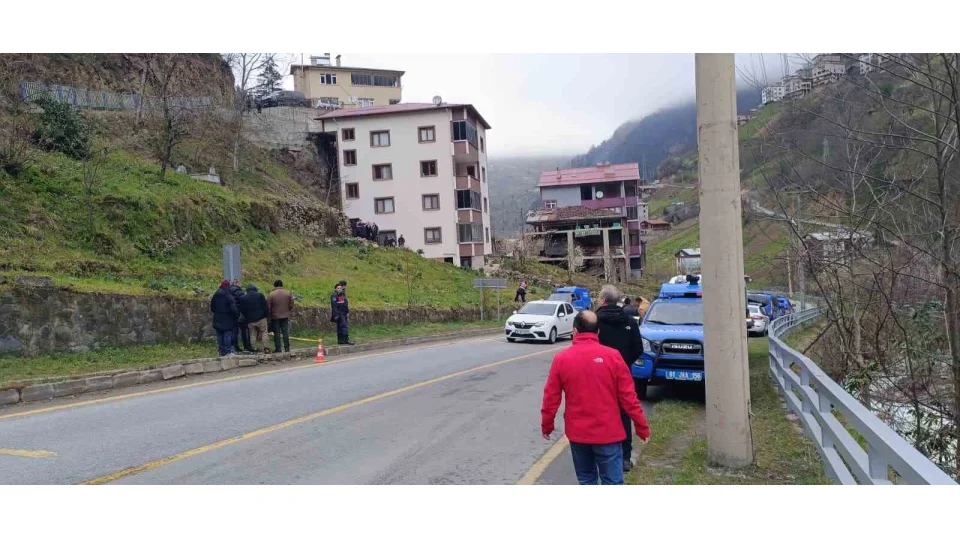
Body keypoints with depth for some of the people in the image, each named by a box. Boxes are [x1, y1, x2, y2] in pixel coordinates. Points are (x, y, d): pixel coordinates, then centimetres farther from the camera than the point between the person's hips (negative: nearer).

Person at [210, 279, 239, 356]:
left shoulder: (215, 296, 7)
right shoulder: (229, 297, -13)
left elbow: (212, 308, 14)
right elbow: (233, 309, -18)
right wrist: (237, 315, -3)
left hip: (218, 320, 6)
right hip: (227, 320, -6)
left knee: (220, 336, 10)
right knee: (228, 335, -3)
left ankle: (221, 351, 13)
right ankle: (228, 351, -6)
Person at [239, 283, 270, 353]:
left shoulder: (243, 298, 5)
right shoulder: (260, 295, -1)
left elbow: (242, 310, 7)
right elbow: (266, 306, -5)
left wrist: (247, 317, 17)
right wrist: (266, 314, 5)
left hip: (250, 320, 2)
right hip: (261, 318, -2)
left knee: (253, 335, 9)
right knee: (263, 333, 5)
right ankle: (265, 348, -1)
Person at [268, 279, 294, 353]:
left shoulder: (271, 294, -8)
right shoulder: (288, 293, 1)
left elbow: (268, 307, -5)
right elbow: (291, 305, 4)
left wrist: (269, 316, 5)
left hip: (275, 317, -2)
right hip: (285, 316, 2)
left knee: (276, 333, 3)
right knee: (285, 332, 6)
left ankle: (278, 348, 3)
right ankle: (287, 348, 6)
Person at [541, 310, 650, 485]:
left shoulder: (561, 358, -5)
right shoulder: (612, 356, -8)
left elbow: (551, 397, 0)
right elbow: (628, 396, -6)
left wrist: (546, 425, 14)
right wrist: (642, 427, 4)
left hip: (577, 432, 2)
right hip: (607, 432, -2)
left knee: (586, 479, 17)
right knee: (612, 482, 5)